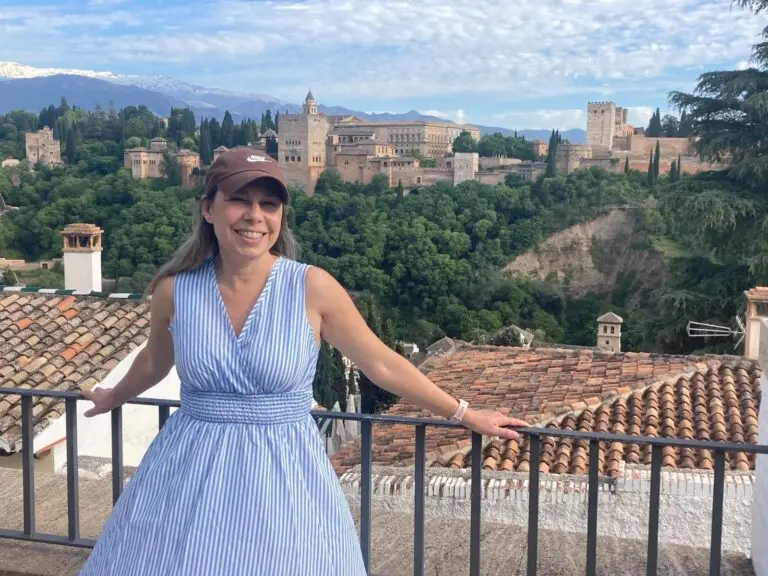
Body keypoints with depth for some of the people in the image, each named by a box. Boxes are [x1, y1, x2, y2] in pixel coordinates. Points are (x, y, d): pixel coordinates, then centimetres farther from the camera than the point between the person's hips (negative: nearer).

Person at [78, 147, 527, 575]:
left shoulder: (313, 287, -12)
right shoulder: (174, 291, -6)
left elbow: (381, 363, -2)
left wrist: (465, 414, 3)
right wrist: (114, 398, 34)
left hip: (285, 476, -2)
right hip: (190, 473, 2)